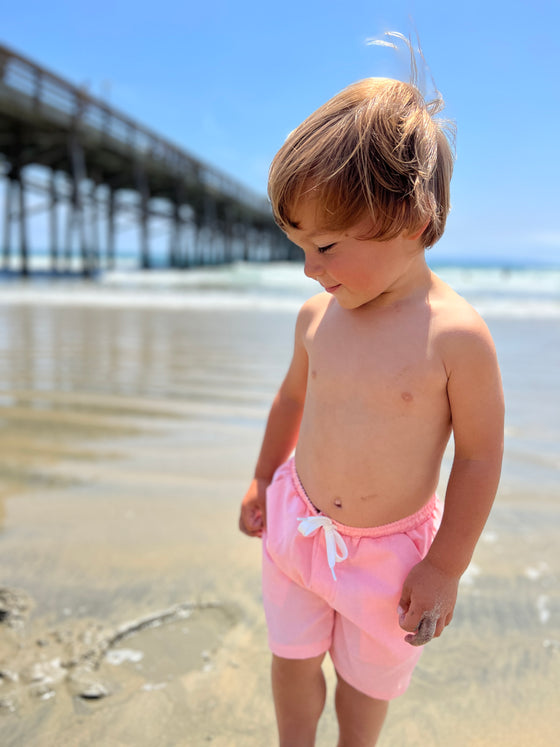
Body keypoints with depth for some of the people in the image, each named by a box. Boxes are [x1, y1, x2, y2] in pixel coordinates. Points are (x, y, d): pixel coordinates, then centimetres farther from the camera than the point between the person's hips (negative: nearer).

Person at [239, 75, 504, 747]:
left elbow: (479, 457, -14)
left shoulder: (457, 335, -23)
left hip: (388, 548, -3)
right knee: (293, 659, 18)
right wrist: (263, 480, 19)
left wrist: (445, 569, -9)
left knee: (367, 673, 19)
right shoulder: (317, 316, -9)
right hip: (297, 523, 4)